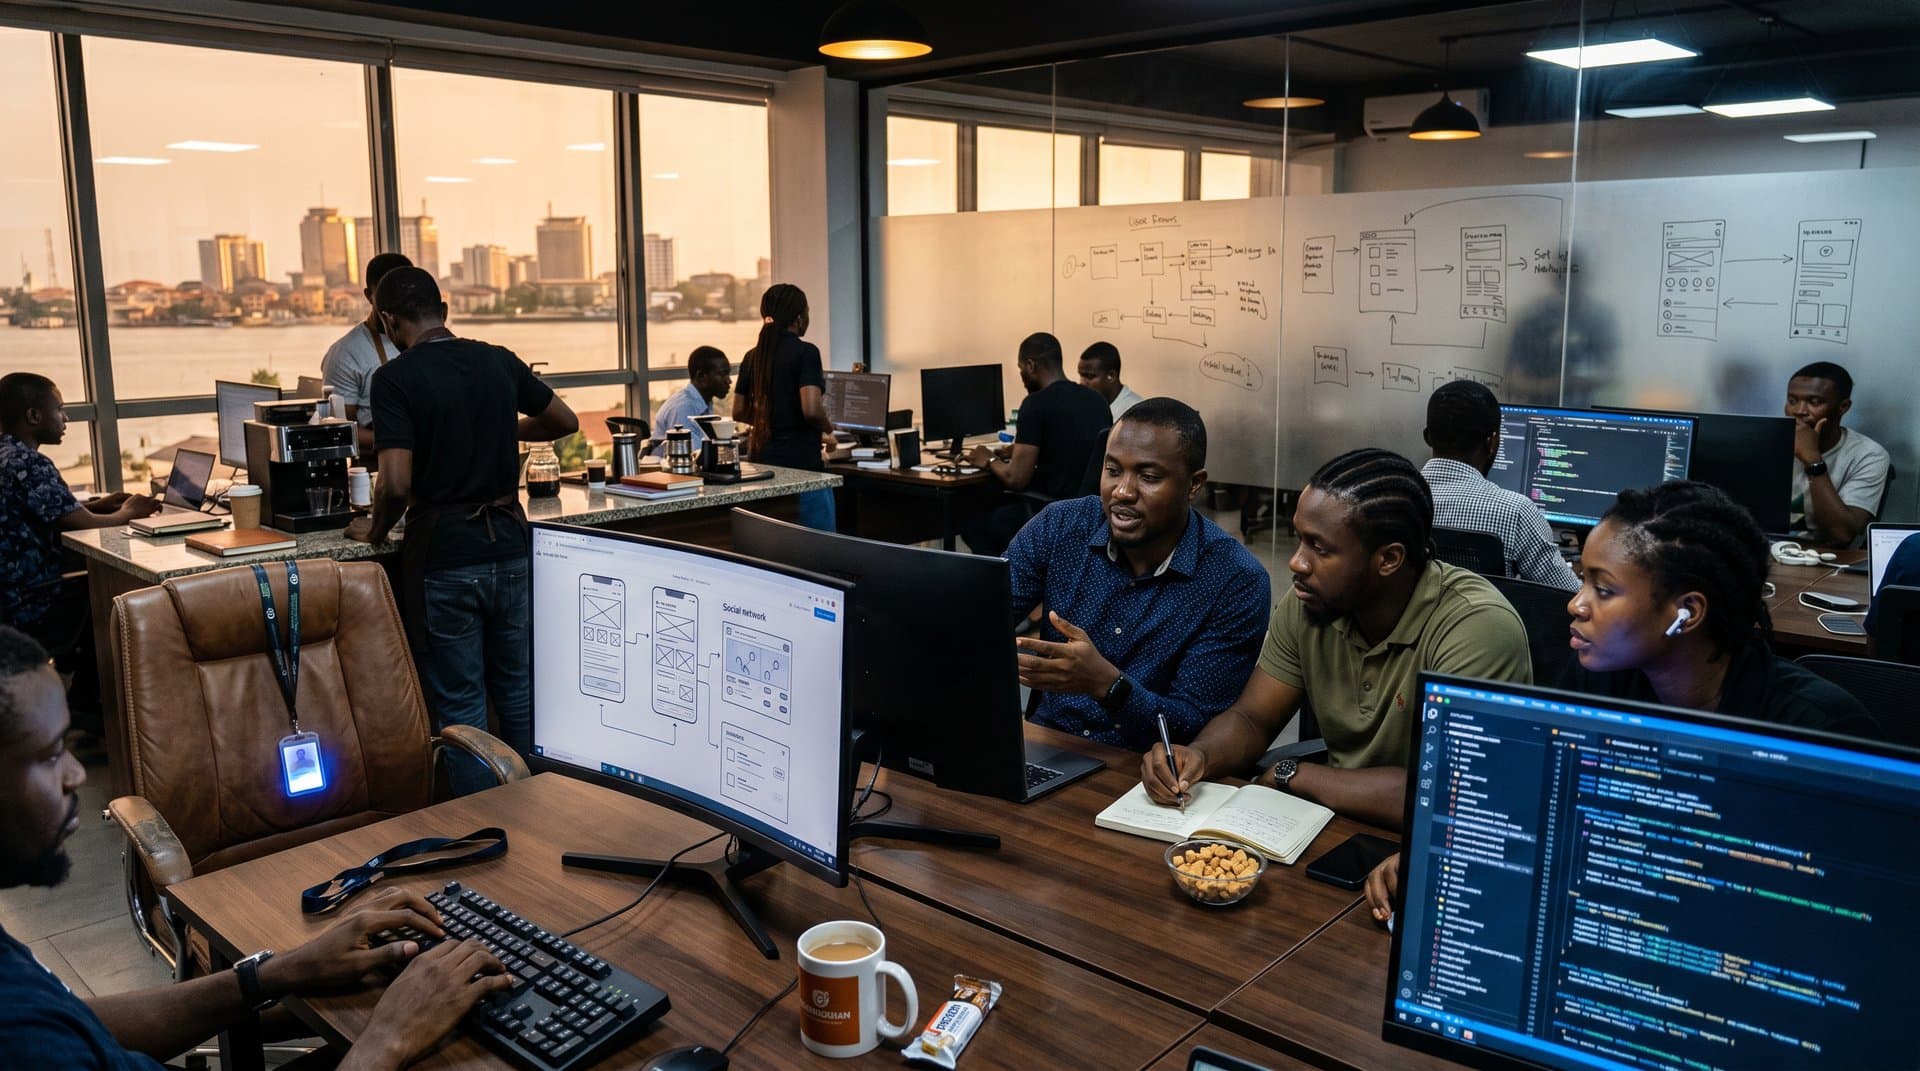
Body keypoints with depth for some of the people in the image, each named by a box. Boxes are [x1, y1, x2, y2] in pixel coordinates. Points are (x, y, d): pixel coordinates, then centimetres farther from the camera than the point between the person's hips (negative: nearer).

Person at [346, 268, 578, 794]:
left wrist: (375, 530, 0)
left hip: (444, 558, -5)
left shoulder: (395, 378, -12)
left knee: (459, 705, 7)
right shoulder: (499, 362, 3)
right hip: (508, 547, 5)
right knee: (519, 692, 17)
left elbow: (397, 483, -19)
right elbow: (566, 422, 15)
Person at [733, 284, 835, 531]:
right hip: (801, 463, -7)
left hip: (762, 461, 7)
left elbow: (739, 412, 15)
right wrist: (828, 428, -1)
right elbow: (811, 410, -20)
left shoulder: (753, 357, 9)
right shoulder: (805, 352, -10)